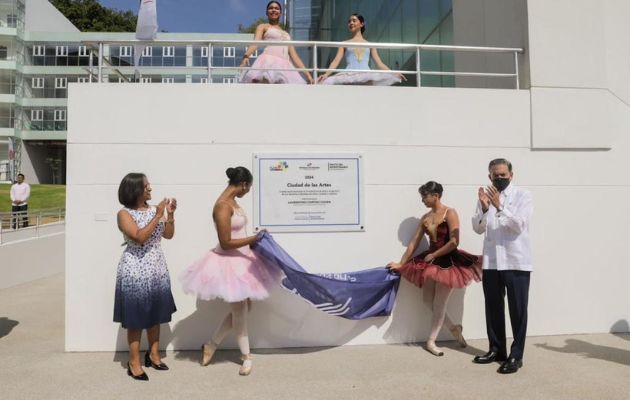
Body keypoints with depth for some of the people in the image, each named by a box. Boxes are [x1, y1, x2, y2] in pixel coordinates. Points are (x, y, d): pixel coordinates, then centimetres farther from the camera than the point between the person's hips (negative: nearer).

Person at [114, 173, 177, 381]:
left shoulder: (153, 209, 7)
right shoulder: (124, 214, -10)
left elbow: (168, 235, 7)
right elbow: (140, 237, -22)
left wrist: (170, 215, -7)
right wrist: (158, 216, -22)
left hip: (157, 267, 6)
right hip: (136, 269, -6)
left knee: (156, 313, 14)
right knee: (136, 316, 3)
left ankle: (153, 355, 30)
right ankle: (134, 362, 16)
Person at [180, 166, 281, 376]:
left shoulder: (232, 201, 7)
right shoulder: (222, 206, -22)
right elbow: (226, 243, -23)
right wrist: (254, 238, -20)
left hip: (240, 259, 10)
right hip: (229, 262, -10)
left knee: (243, 308, 17)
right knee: (240, 310, 6)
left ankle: (211, 345, 30)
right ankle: (246, 357, 25)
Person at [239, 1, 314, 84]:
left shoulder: (286, 34, 31)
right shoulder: (263, 27, 20)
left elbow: (294, 56, 24)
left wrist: (307, 74, 14)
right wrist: (246, 56, -22)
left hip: (284, 66, 5)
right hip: (268, 62, -4)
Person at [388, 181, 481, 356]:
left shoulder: (450, 213, -11)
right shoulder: (425, 218, 6)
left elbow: (454, 242, -18)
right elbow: (414, 243, 7)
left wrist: (433, 255, -12)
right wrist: (401, 263, 4)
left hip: (448, 262, -6)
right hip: (431, 262, 6)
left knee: (439, 304, 3)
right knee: (433, 303, 9)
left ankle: (431, 341, 16)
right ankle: (454, 328, 31)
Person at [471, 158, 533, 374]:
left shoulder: (522, 195, -2)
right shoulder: (486, 196, 8)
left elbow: (519, 225, -14)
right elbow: (478, 228, 2)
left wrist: (500, 206, -24)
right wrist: (484, 208, -14)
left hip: (516, 262, -4)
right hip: (491, 261, 4)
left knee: (517, 309, 2)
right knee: (493, 308, 12)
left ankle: (516, 356, 11)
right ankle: (496, 349, 26)